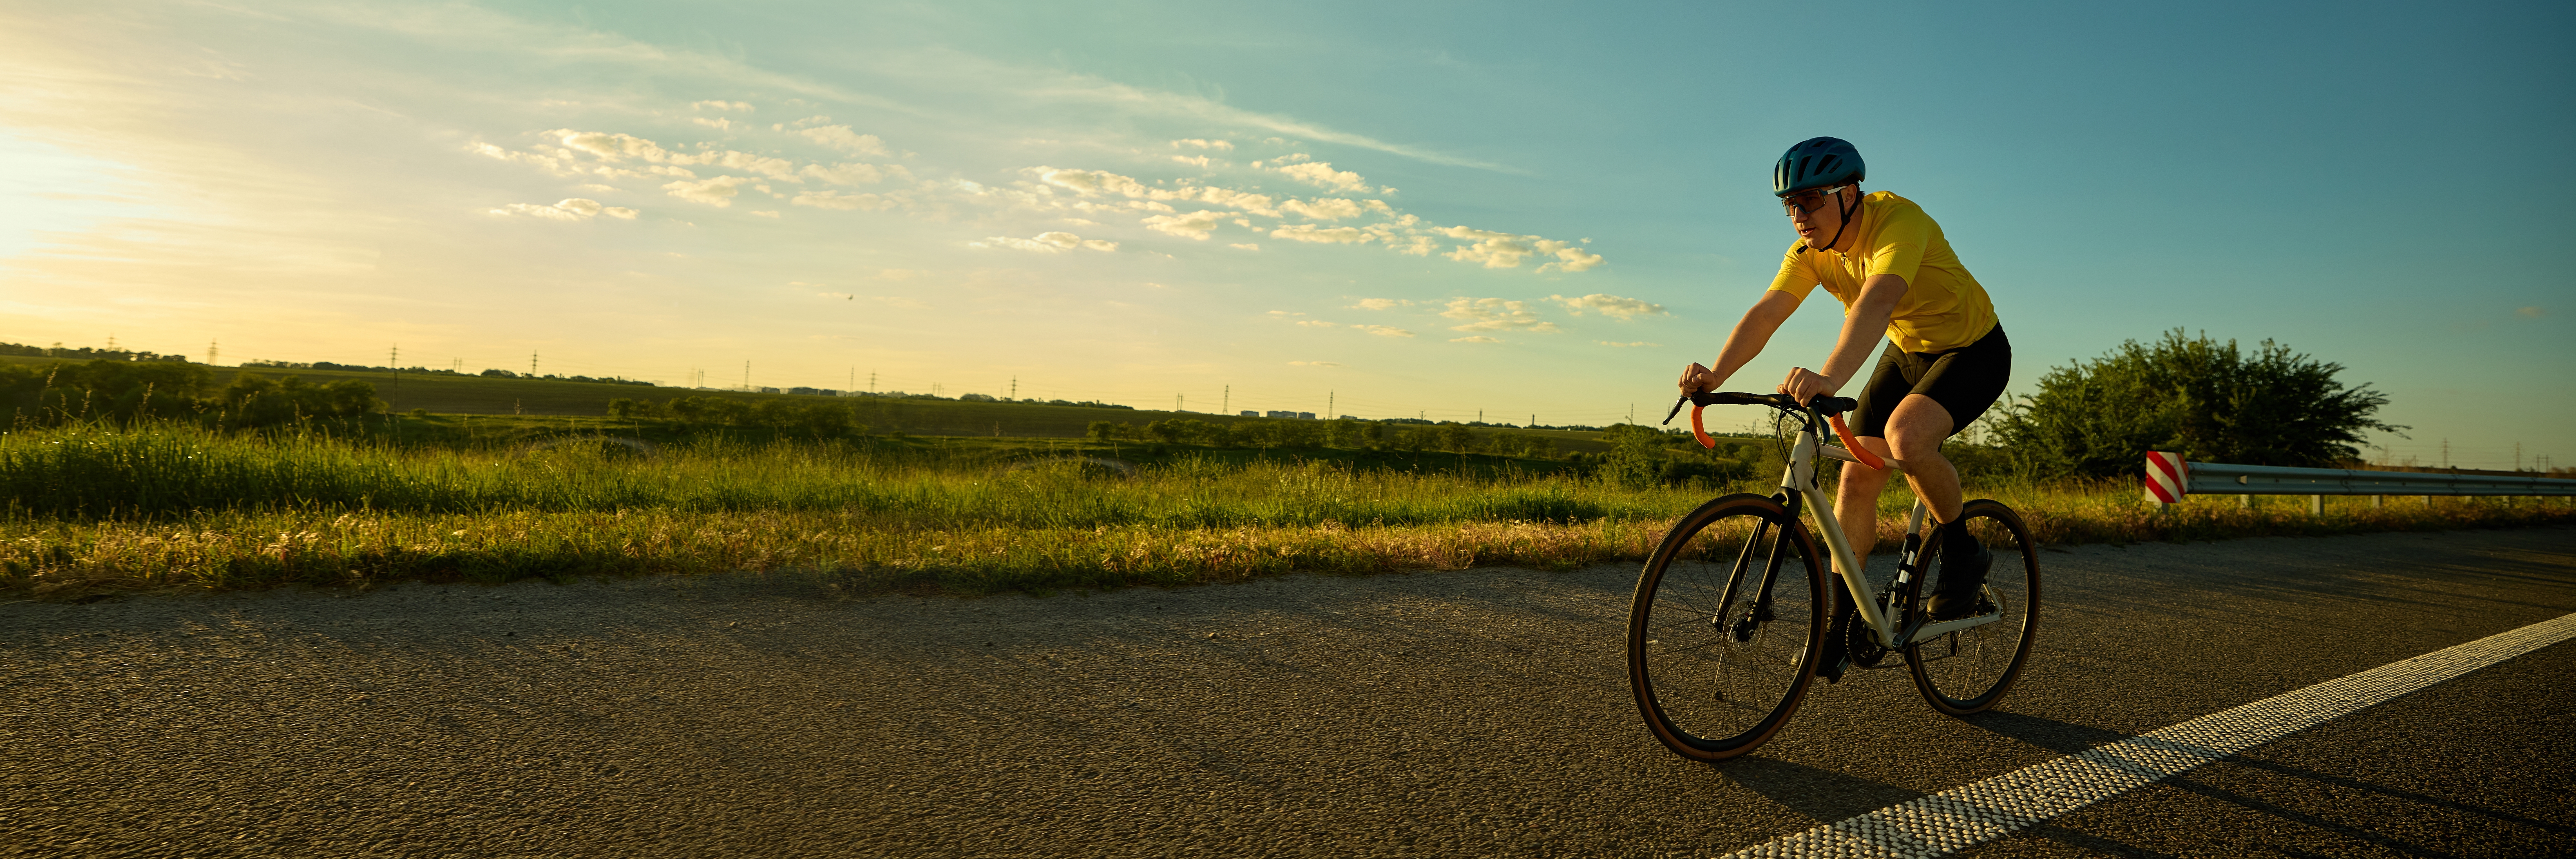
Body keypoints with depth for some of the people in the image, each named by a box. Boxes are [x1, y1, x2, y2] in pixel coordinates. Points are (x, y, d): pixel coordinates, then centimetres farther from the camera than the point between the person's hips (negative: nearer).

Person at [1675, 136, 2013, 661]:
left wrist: (1829, 378, -65)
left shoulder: (1898, 220, -32)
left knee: (1905, 437, -33)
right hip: (1907, 352, 7)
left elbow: (1877, 302, -49)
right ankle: (1840, 624, 7)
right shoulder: (1811, 250, -11)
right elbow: (1765, 314, -21)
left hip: (1973, 349, -7)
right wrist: (1715, 375, -39)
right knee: (1857, 479, -4)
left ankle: (1963, 554, -5)